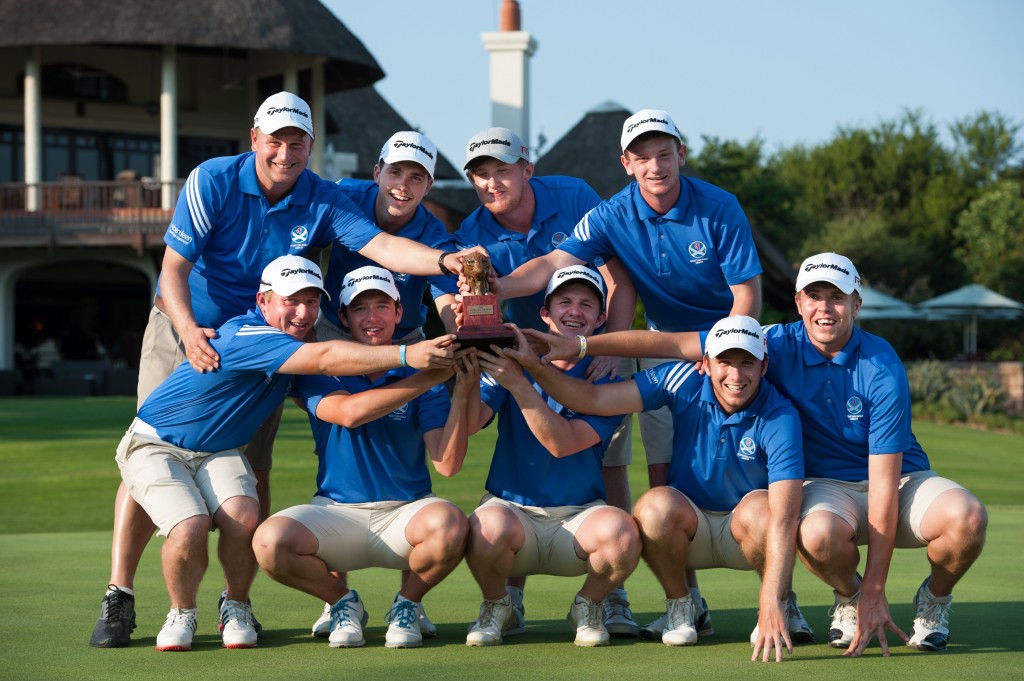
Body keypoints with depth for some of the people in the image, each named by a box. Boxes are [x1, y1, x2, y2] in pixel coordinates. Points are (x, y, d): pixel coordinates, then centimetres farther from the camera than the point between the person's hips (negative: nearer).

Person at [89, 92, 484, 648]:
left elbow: (381, 246, -25)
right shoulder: (212, 182, -16)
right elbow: (174, 267, -18)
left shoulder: (323, 201, -11)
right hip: (183, 331, -2)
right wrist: (188, 330, -35)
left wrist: (444, 261, -43)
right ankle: (118, 598, -6)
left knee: (252, 471, 0)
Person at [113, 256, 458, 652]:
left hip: (218, 452, 6)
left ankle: (236, 608, 0)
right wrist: (406, 355, -49)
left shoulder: (299, 339, -2)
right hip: (156, 445, -6)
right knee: (190, 527, -30)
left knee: (243, 517, -25)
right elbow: (324, 359, -42)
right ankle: (182, 613, -1)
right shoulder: (245, 337, -31)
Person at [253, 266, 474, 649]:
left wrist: (460, 392, -22)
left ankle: (407, 603, 0)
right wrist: (430, 377, -25)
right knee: (270, 542, -30)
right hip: (337, 513, 0)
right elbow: (349, 412, -22)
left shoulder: (420, 374, 1)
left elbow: (447, 464, -9)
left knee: (449, 525, -35)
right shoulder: (321, 371, 1)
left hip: (406, 513, 0)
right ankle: (341, 600, 4)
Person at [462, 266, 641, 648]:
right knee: (488, 528, -35)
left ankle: (587, 608, 2)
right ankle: (497, 607, 0)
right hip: (512, 510, 0)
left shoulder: (607, 378, -1)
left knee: (620, 533, -33)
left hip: (580, 516, 0)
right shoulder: (511, 360, 4)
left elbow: (562, 443, -17)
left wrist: (517, 383, -26)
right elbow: (470, 424, -12)